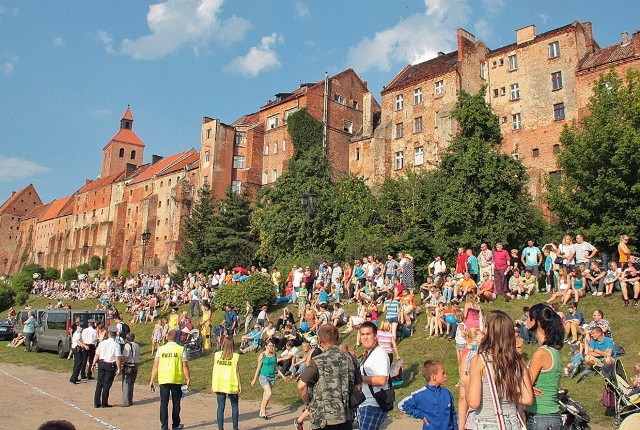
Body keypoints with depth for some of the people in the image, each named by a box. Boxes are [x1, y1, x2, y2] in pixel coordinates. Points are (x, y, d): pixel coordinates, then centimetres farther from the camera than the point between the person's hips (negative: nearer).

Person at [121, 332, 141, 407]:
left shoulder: (127, 345, -12)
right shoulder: (137, 346, 8)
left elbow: (125, 357, -17)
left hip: (128, 367, -6)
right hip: (135, 366, 6)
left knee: (126, 384, 2)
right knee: (131, 384, 16)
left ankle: (126, 402, 3)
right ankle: (130, 400, 23)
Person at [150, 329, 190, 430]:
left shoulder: (160, 349, 0)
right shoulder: (181, 349, -5)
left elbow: (155, 366, 1)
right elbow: (185, 366, -6)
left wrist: (152, 380, 7)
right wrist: (188, 379, 2)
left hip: (163, 380, 1)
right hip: (177, 380, -1)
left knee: (164, 403, 7)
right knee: (176, 402, 12)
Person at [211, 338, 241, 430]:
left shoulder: (216, 355, -3)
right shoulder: (235, 356, -9)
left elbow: (214, 370, 0)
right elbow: (237, 372, -6)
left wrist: (212, 384, 8)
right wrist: (239, 385, 2)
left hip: (219, 385, 2)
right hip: (232, 385, -1)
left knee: (220, 407, 8)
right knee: (234, 406, 15)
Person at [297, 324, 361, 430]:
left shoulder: (318, 362, -12)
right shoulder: (350, 358, 3)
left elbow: (301, 385, -18)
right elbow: (357, 386, 7)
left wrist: (308, 403, -3)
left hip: (324, 419, -4)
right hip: (347, 417, 4)